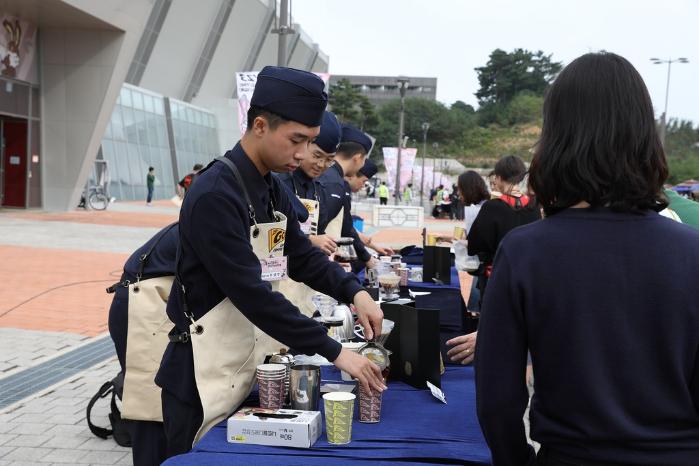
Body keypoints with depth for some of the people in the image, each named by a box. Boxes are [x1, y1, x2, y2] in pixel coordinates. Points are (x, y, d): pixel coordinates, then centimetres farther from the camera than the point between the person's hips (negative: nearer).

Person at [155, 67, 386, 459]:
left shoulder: (272, 189, 6)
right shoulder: (215, 195, -23)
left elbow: (303, 256, 12)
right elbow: (252, 294, -27)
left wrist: (354, 292, -6)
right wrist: (334, 351, -26)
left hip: (250, 366, 9)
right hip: (207, 374, -8)